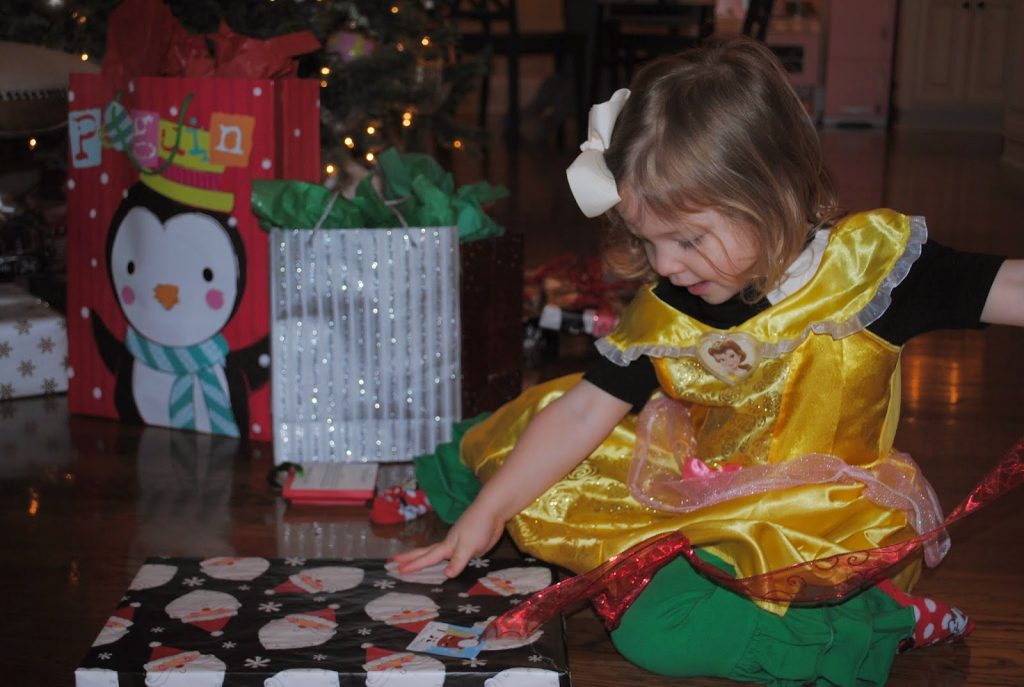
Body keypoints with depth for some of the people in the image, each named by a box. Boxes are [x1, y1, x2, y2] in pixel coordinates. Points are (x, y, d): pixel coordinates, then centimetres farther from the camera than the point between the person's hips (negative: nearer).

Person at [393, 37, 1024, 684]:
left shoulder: (868, 261, -19)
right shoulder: (666, 313, -8)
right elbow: (582, 413, -2)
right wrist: (488, 512, -3)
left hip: (821, 534, -5)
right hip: (693, 496, 5)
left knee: (658, 630, -27)